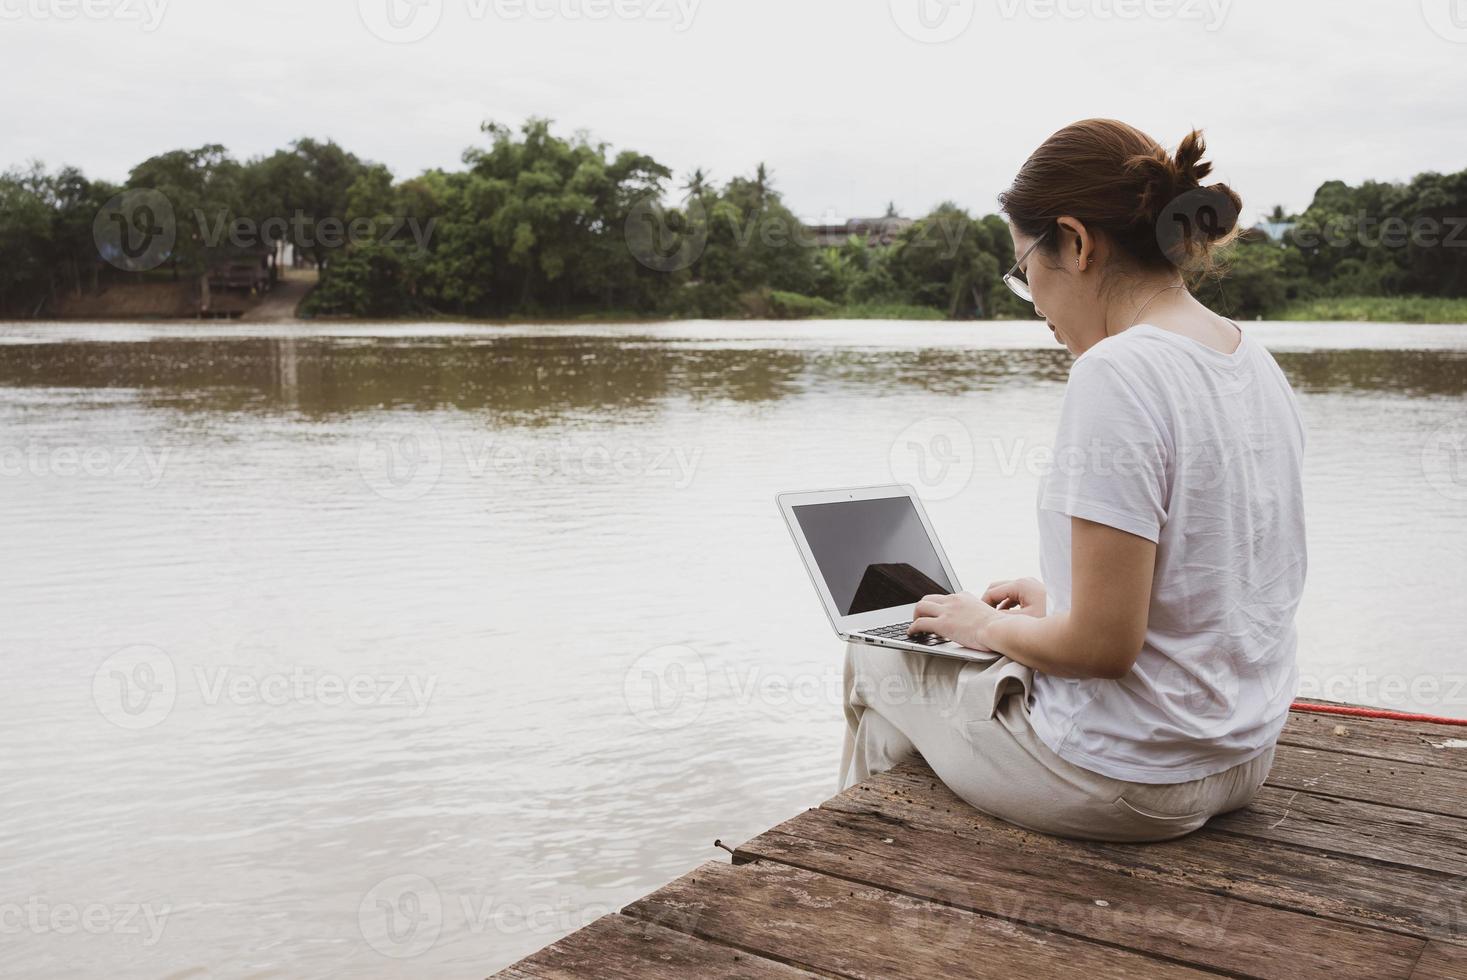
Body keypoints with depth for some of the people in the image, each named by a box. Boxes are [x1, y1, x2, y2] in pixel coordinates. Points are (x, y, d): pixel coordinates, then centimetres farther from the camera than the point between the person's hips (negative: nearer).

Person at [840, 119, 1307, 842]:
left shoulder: (1117, 374, -25)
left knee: (874, 657, 15)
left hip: (1129, 783, -9)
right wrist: (1055, 601, 15)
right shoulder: (1255, 361, 4)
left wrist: (988, 626, -7)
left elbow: (1104, 643, -26)